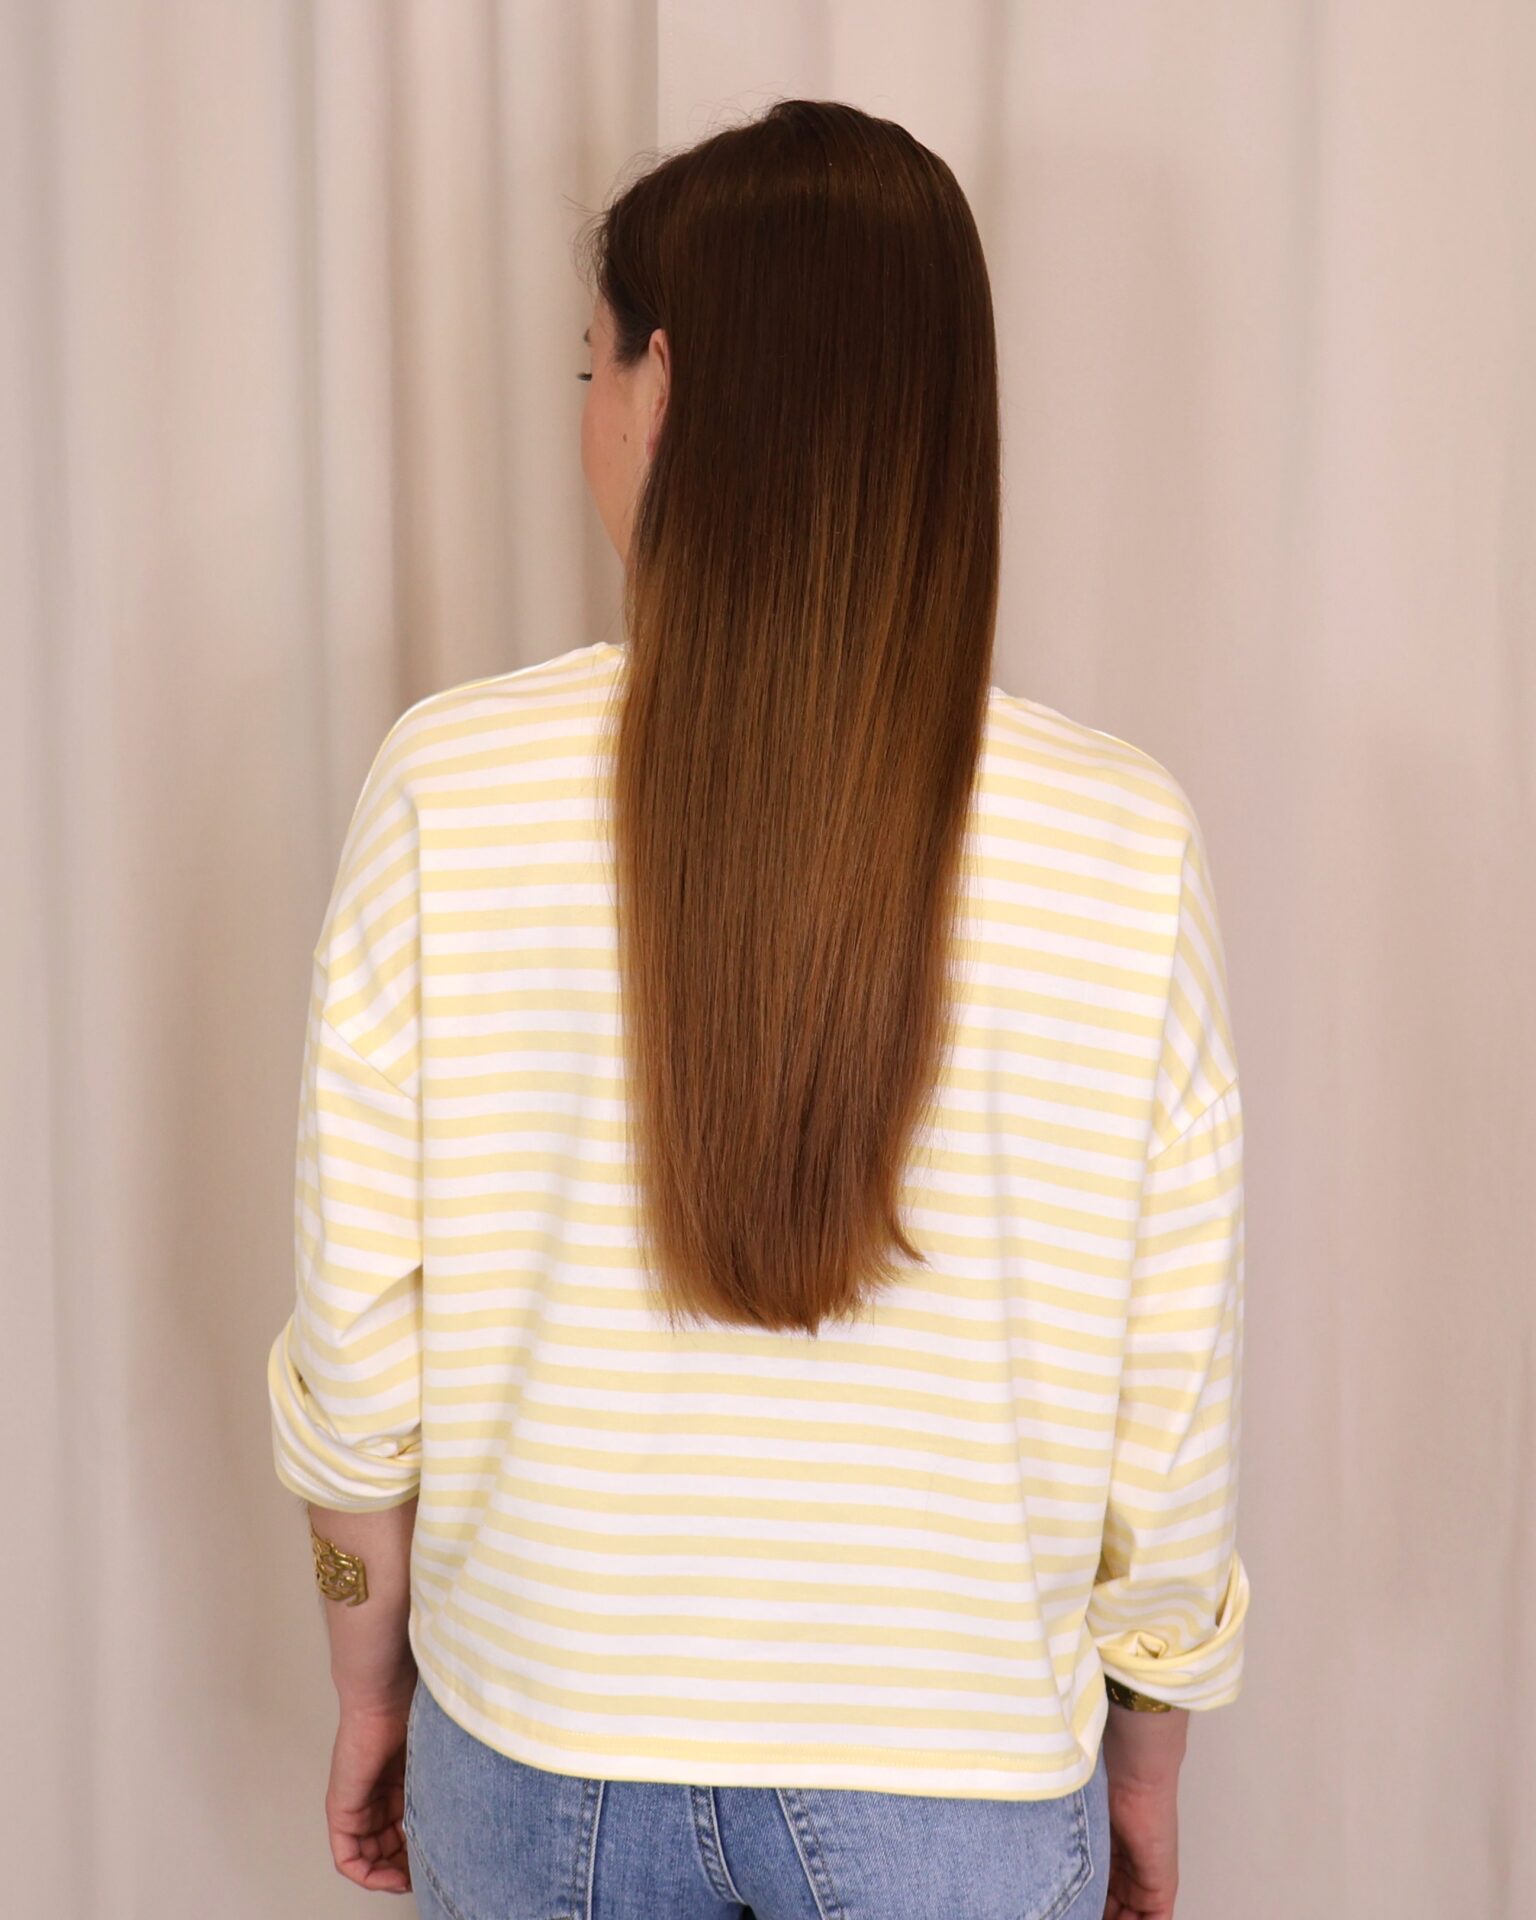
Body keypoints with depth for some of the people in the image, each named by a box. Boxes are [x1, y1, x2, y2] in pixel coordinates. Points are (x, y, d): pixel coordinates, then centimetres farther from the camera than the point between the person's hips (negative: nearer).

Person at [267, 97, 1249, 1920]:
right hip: (957, 1770, 0)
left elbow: (355, 1346, -9)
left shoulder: (448, 785, -16)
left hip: (534, 1743, 1)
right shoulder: (1125, 845, -15)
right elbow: (1170, 1407, -8)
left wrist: (368, 1685, 8)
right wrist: (1145, 1763, 9)